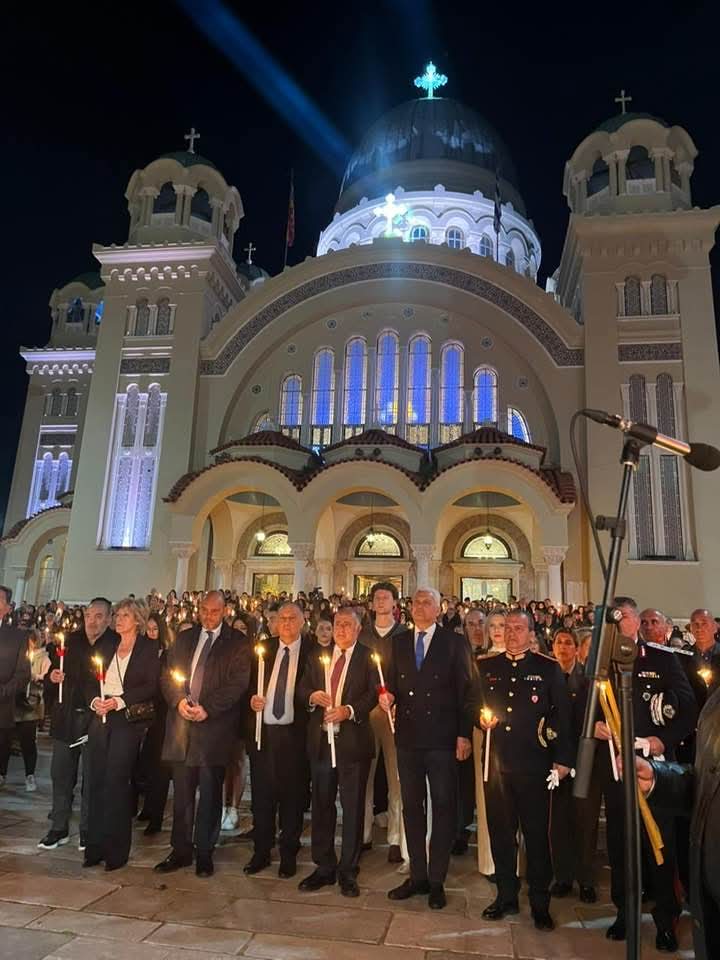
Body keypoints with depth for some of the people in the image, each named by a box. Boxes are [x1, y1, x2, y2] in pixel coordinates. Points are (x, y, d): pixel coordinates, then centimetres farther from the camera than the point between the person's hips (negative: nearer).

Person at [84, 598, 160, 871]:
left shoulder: (149, 648, -1)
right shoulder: (105, 645, 13)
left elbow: (151, 686, -7)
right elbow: (90, 679, 11)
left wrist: (119, 701, -15)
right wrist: (94, 699, -7)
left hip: (128, 720, -4)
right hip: (100, 718, 4)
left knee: (117, 782, -4)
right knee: (97, 780, 6)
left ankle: (117, 849, 8)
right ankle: (95, 846, 17)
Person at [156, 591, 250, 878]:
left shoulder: (237, 644, -1)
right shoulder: (184, 639, 12)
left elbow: (238, 683, -8)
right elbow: (167, 675, 10)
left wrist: (207, 708, -16)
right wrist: (178, 700, -8)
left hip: (215, 727, -3)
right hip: (181, 724, 4)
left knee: (210, 793, 6)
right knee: (181, 792, 10)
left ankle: (205, 853, 19)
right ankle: (181, 850, 24)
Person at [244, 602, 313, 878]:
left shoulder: (312, 652, -1)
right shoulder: (263, 649, 8)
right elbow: (249, 683, 13)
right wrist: (252, 698, -5)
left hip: (294, 734, -3)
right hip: (262, 731, 3)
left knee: (292, 796, 7)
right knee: (262, 794, 12)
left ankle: (288, 855, 24)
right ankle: (261, 851, 28)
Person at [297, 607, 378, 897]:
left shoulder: (368, 657, -3)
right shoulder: (318, 657, 11)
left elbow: (374, 693, -10)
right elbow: (302, 689, 12)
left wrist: (350, 710, -24)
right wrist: (312, 696, -10)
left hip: (353, 740, -4)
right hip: (320, 740, 4)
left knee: (353, 806, 5)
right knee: (322, 804, 13)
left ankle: (348, 871, 19)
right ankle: (324, 867, 27)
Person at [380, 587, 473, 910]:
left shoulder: (455, 642, -3)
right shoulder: (398, 641, 8)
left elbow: (464, 690, -5)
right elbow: (392, 683, 12)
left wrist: (464, 734, -10)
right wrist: (388, 696, -11)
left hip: (442, 738, -4)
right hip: (407, 737, 4)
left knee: (443, 807, 6)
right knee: (411, 806, 14)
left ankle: (437, 880, 21)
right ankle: (417, 875, 29)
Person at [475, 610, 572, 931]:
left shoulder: (549, 669, 1)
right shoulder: (486, 667, 8)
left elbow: (563, 715, 0)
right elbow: (473, 703, 16)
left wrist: (563, 758, -3)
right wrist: (481, 717, -5)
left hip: (534, 762, -3)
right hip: (497, 760, 3)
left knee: (537, 832, 6)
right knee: (500, 829, 12)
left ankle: (540, 903, 23)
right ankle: (506, 896, 28)